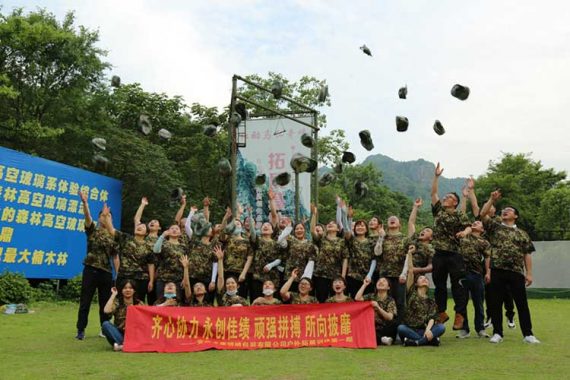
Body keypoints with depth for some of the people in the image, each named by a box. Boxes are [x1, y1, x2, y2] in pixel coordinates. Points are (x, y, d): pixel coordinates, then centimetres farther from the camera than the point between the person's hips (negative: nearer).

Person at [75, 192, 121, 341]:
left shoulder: (114, 235, 10)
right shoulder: (92, 230, 3)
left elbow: (115, 257, 10)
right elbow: (87, 216, -16)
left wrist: (118, 275, 5)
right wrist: (84, 202, -34)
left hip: (106, 272, 2)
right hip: (91, 270, -2)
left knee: (105, 303, 8)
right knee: (85, 302, 1)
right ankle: (81, 330, 9)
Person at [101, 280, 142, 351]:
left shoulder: (139, 304, 6)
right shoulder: (117, 302, 3)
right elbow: (107, 311, -18)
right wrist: (113, 294, -10)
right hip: (118, 334, 0)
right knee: (106, 324, -25)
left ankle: (120, 345, -34)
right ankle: (122, 343, -34)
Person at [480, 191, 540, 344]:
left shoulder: (522, 234, 14)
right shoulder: (494, 228, 12)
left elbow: (527, 255, 9)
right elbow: (483, 214, -2)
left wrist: (529, 273, 1)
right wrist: (492, 199, -5)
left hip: (517, 272, 0)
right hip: (497, 271, 0)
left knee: (522, 303, 2)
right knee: (496, 303, 2)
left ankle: (528, 334, 10)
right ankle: (497, 333, 12)